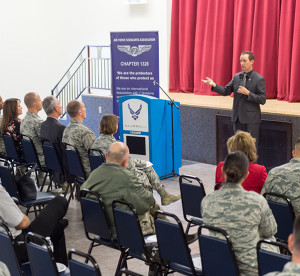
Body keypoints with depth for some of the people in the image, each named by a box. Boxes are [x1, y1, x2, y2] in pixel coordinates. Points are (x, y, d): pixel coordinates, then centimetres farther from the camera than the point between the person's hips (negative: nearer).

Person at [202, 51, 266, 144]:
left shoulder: (259, 79, -8)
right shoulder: (237, 76, 9)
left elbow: (262, 100, -11)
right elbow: (226, 91, 5)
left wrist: (248, 93, -20)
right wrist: (214, 85, -10)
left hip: (251, 119, -6)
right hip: (237, 118, 6)